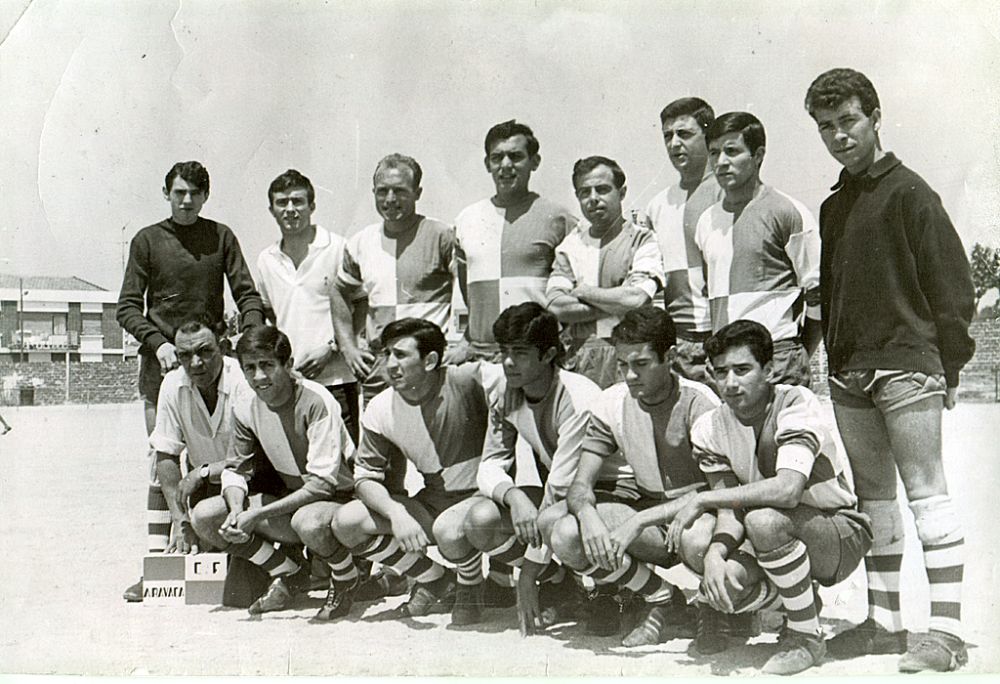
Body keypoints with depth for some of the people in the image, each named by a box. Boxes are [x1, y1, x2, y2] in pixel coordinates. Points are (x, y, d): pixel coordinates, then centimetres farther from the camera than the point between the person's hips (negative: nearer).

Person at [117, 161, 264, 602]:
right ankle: (156, 561, -2)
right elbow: (127, 307, 5)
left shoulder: (221, 237, 10)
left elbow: (246, 294, 7)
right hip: (162, 364, -1)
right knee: (163, 462, -3)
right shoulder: (147, 241, 8)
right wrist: (158, 342, -10)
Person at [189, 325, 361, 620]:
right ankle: (290, 574, 8)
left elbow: (323, 482, -25)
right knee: (204, 516, -8)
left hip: (339, 498, -6)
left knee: (308, 522, -41)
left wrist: (257, 514, -27)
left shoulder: (316, 401, -22)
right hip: (291, 501, 6)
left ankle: (348, 582, -6)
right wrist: (237, 509, -16)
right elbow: (236, 469, 7)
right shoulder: (246, 411, -3)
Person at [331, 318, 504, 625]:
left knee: (448, 529, -38)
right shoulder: (380, 411, -6)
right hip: (433, 503, 6)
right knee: (346, 522, -9)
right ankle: (437, 582, 10)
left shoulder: (471, 380, -21)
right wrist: (397, 515, -22)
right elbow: (366, 477, -2)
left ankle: (472, 591, -1)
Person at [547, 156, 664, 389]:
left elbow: (637, 298, -10)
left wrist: (583, 291, 1)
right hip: (579, 358, 3)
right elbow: (556, 307, 2)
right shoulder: (571, 244, 16)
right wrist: (615, 304, -4)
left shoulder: (642, 240, 5)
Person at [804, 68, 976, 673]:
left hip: (906, 363, -7)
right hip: (849, 373, 7)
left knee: (927, 493, -6)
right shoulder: (833, 207, 18)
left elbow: (952, 281, -6)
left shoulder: (907, 191, -3)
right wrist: (832, 358, 14)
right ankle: (884, 621, 18)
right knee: (874, 498, 10)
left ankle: (947, 630, -3)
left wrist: (950, 363, -8)